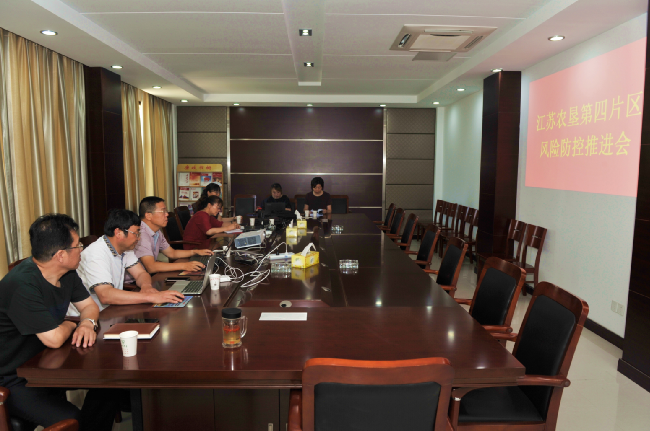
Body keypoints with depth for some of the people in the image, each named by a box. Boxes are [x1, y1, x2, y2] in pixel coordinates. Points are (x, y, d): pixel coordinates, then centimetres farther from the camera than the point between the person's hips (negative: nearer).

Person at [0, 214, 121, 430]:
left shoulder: (67, 273, -2)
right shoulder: (23, 284, -29)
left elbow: (88, 305, 11)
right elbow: (54, 339, -28)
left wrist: (88, 323, -12)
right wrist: (71, 325, -5)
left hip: (46, 365, 8)